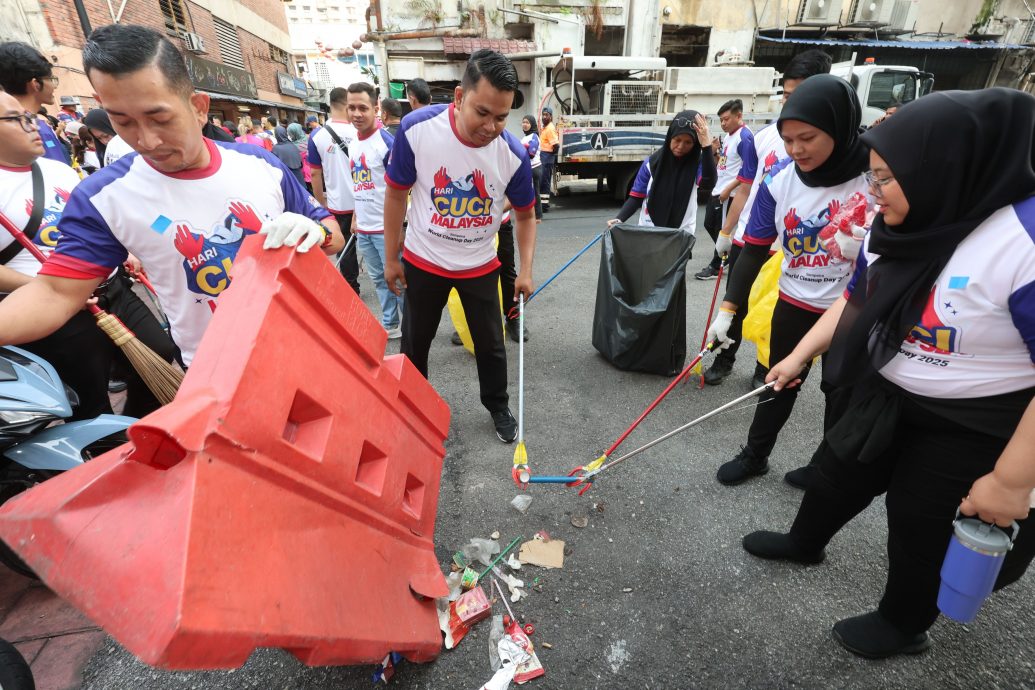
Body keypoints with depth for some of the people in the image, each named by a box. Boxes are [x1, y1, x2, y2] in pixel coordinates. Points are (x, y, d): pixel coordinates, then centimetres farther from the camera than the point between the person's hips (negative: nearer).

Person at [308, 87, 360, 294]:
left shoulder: (317, 136, -5)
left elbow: (315, 174, -2)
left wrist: (322, 202, 10)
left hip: (339, 204, 1)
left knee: (346, 248, 11)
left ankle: (351, 290, 19)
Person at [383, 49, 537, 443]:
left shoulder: (513, 154, -17)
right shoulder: (417, 128, -20)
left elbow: (526, 214, -1)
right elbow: (396, 194, -8)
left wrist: (526, 270, -9)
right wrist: (390, 258, -3)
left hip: (480, 266, 1)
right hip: (423, 262, 0)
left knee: (490, 344, 12)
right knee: (414, 343, 15)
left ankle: (498, 407, 36)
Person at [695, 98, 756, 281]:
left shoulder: (745, 137, -16)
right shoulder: (729, 136, 13)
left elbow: (748, 170, -21)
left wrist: (728, 189, -21)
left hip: (729, 194, -10)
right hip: (717, 190, 10)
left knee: (722, 229, 0)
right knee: (709, 224, 16)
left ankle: (715, 267, 12)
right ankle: (728, 254, 33)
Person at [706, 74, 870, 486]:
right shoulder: (779, 180, -10)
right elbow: (754, 250, -5)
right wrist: (727, 310, -8)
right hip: (793, 304, 3)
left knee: (840, 392, 14)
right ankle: (755, 455, 34)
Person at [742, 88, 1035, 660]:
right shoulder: (898, 227, -7)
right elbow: (856, 300, 8)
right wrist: (799, 356, 8)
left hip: (971, 427, -6)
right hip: (886, 396, 6)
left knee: (921, 525, 13)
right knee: (839, 475, 21)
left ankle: (903, 624, 42)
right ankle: (804, 543, 50)